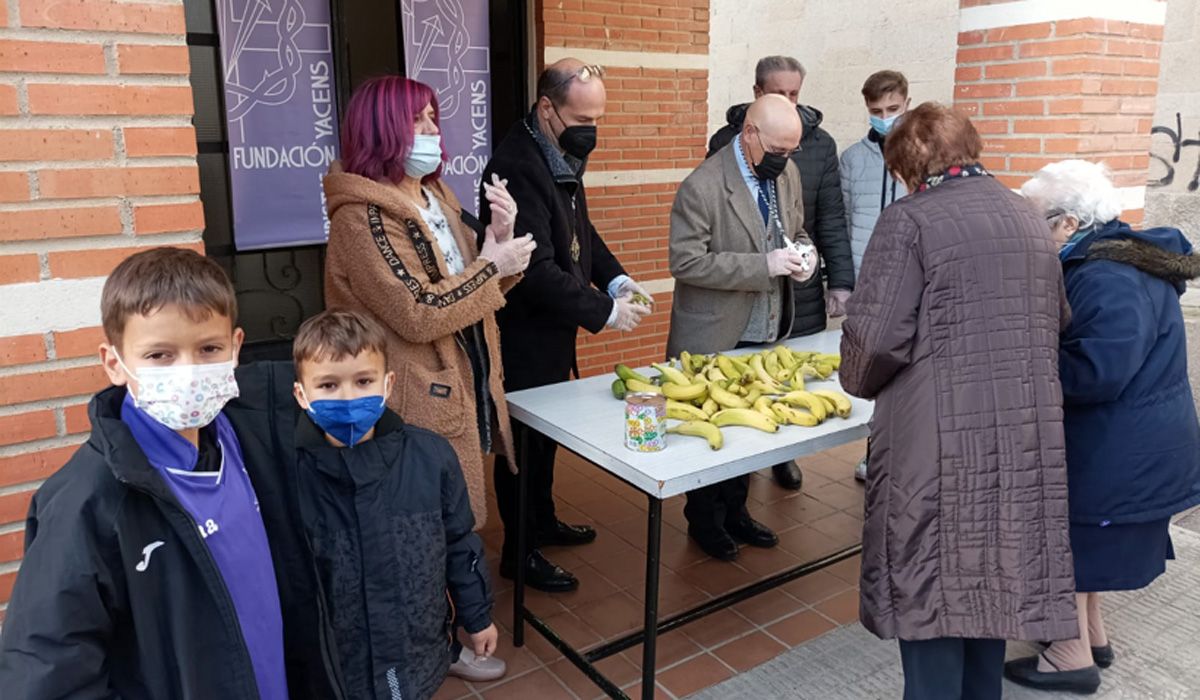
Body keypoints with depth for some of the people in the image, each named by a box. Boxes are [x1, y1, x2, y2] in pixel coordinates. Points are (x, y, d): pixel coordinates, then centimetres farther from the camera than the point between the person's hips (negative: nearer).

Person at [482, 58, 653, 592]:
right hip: (523, 334, -9)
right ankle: (519, 553, 23)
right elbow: (537, 270, -29)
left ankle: (543, 521, 41)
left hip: (553, 329, 9)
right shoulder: (516, 165, -25)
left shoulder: (562, 154, 5)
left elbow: (580, 230, 16)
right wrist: (604, 311, -23)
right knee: (522, 439, 6)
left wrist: (615, 278, 0)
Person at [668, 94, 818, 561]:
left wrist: (804, 257, -7)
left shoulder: (787, 172, 2)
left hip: (767, 332, 6)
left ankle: (734, 510, 37)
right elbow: (685, 261, -22)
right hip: (714, 339, -6)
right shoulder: (702, 186, -19)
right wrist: (763, 265, -26)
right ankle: (704, 519, 31)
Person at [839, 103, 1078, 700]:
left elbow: (875, 335, -15)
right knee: (993, 578, 20)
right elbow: (1058, 323, 17)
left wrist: (859, 382, 4)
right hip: (1025, 441, 7)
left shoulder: (910, 221, -9)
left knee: (931, 589, 6)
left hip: (939, 443, -7)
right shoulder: (1029, 218, 12)